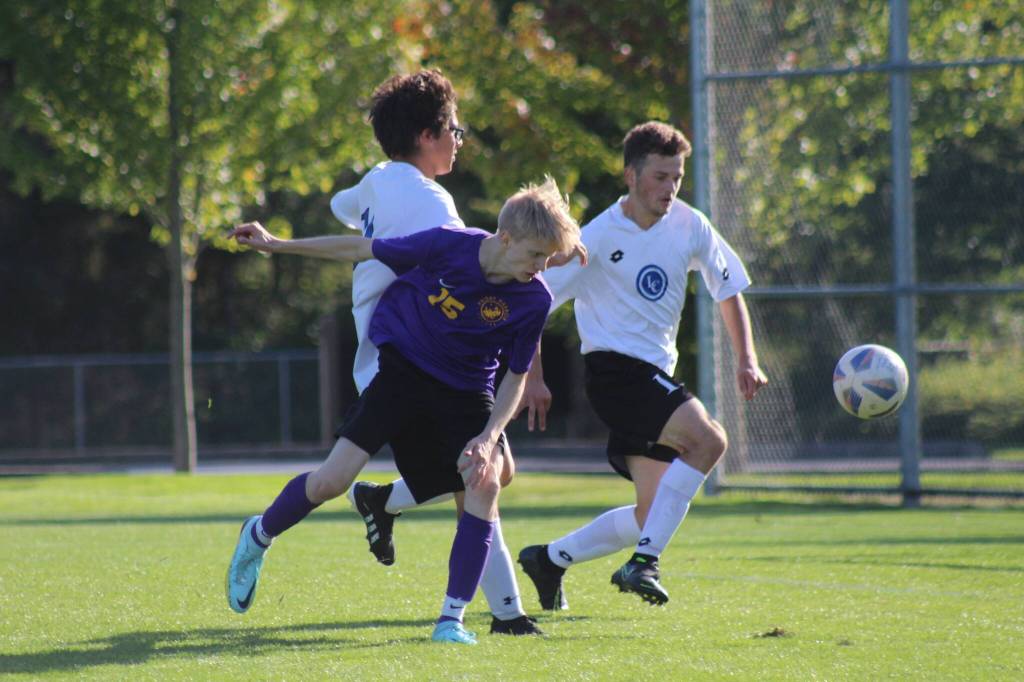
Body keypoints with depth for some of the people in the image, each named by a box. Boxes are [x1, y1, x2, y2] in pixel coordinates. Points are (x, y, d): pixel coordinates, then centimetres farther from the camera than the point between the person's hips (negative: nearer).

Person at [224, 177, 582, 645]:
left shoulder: (534, 300, -16)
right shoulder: (450, 246, -22)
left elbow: (515, 377, -3)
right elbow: (364, 250, -8)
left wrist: (489, 436, -19)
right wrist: (276, 245, -2)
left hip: (465, 392, 2)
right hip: (404, 372, -2)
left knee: (485, 484, -21)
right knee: (332, 481, -11)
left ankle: (452, 619, -11)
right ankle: (259, 535, 20)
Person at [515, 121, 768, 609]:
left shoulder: (690, 226, 3)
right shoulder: (599, 237, -11)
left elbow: (729, 289, 15)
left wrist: (746, 360, 2)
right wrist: (533, 378, -10)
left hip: (658, 376, 7)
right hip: (613, 368, -7)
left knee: (653, 514, 6)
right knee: (708, 440, -28)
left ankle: (549, 560, 23)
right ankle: (644, 561, -28)